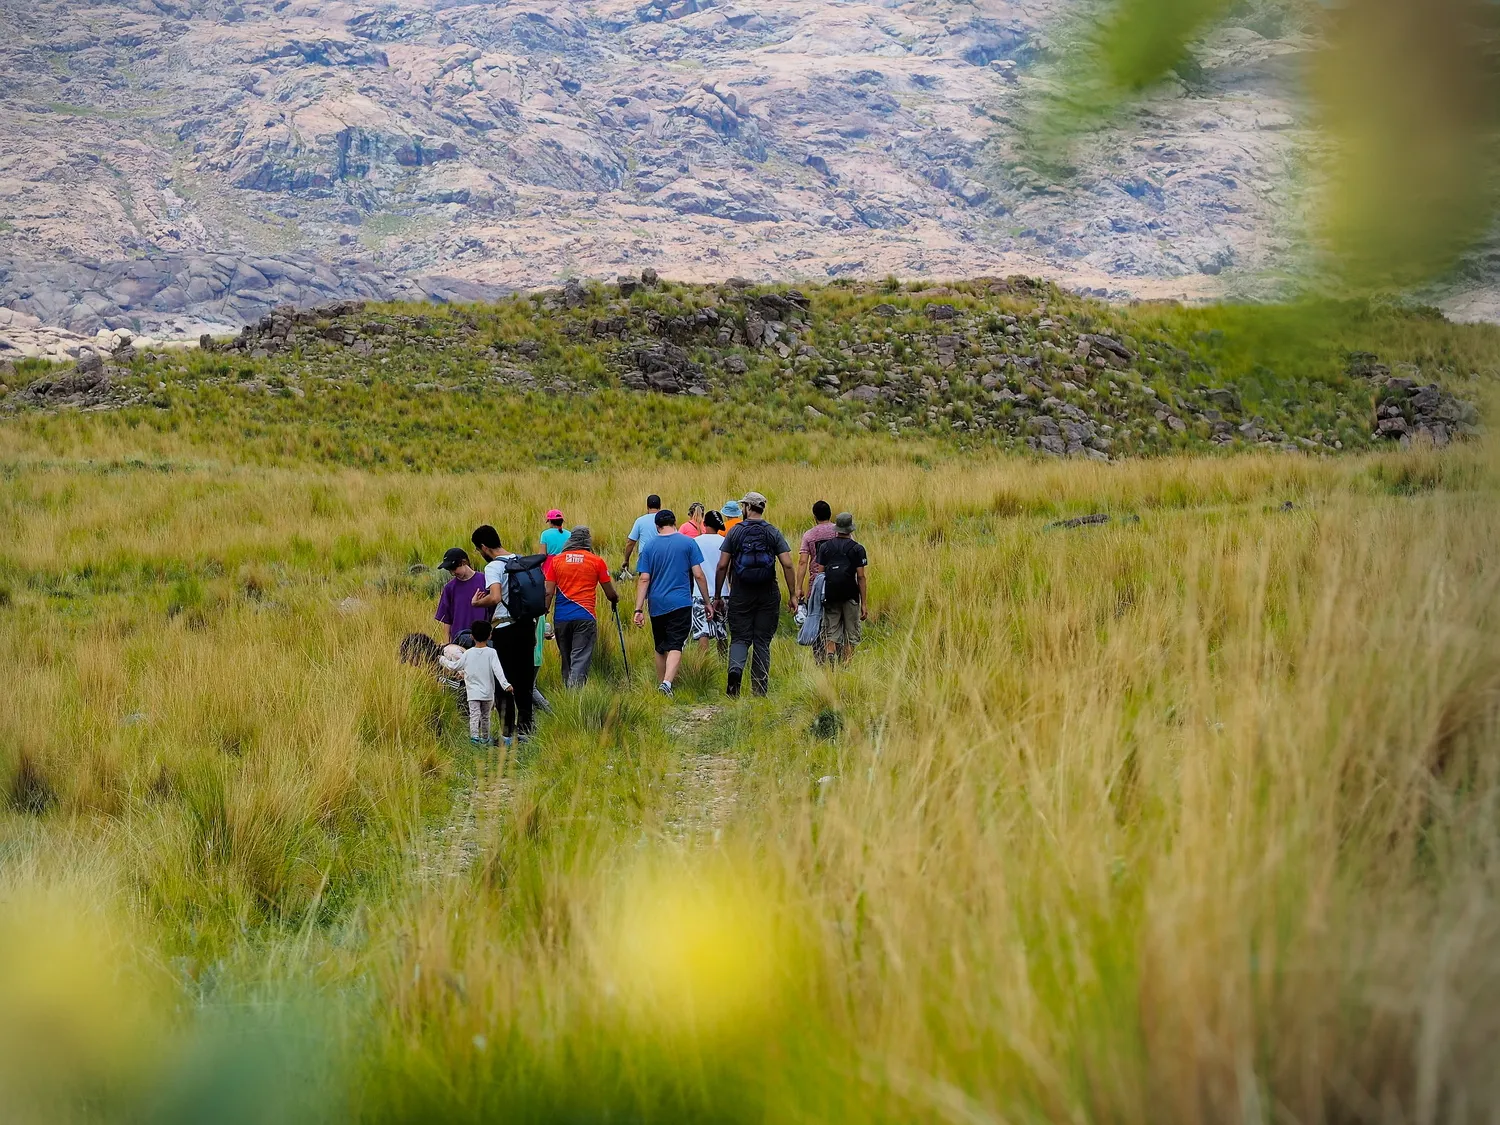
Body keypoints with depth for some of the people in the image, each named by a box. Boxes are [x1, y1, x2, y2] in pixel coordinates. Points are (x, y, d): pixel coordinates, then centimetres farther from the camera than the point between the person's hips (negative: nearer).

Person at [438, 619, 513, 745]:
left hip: (473, 692, -1)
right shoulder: (491, 653, -5)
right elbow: (497, 670, -16)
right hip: (488, 692, 1)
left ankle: (474, 735, -31)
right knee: (485, 717, 17)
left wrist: (443, 660, 25)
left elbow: (454, 666, 8)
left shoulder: (468, 654, -2)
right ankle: (485, 738, 28)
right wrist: (505, 684, -22)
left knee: (474, 716, -10)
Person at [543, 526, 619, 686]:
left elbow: (548, 593, 2)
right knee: (580, 660, -8)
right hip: (585, 617, -3)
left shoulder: (556, 560, 7)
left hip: (561, 618, 3)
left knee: (566, 660, 16)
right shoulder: (597, 561, 1)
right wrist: (615, 599, 31)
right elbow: (610, 594, 8)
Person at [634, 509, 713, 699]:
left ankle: (661, 684, 27)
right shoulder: (687, 543, -1)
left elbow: (644, 579, -2)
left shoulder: (649, 546, 3)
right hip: (680, 603, -3)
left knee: (660, 648, 17)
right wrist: (707, 602, 6)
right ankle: (667, 683, -28)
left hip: (656, 605, 3)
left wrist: (639, 609, -3)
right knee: (675, 646, -9)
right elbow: (698, 575, -3)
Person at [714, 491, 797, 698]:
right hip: (768, 596, 1)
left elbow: (722, 566, -3)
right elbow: (787, 565, -6)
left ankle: (735, 668, -26)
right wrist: (793, 595, -1)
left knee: (739, 638, 5)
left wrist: (718, 596, 6)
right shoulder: (774, 534, 1)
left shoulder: (735, 533, -1)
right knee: (762, 641, 8)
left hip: (741, 595, -1)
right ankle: (760, 688, 7)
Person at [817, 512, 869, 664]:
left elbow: (820, 573, 2)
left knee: (831, 633, 7)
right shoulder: (857, 549, -3)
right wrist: (864, 604, -3)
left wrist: (819, 597, 8)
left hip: (830, 596, 2)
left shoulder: (825, 547, 4)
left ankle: (830, 656, -19)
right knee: (851, 635, 8)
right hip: (850, 596, -2)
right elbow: (861, 577, -6)